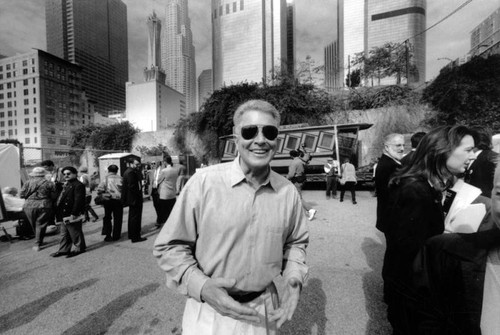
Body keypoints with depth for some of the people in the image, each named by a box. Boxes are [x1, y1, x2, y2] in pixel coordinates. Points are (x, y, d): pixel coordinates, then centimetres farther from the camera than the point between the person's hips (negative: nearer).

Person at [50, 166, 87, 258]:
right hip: (64, 214, 10)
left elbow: (78, 201, -22)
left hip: (72, 215, -10)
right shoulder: (66, 185, 16)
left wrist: (73, 214, -24)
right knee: (64, 234, 18)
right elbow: (60, 198, 22)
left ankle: (79, 248, 16)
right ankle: (64, 250, 29)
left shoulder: (78, 185, -16)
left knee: (75, 232, 3)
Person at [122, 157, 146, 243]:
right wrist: (138, 195, -17)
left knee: (132, 217, 20)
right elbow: (132, 186, -24)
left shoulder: (129, 171, 13)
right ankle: (135, 237, 7)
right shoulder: (130, 172, -19)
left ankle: (131, 234, 33)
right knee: (136, 217, -2)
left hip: (131, 198, 11)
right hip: (135, 199, -11)